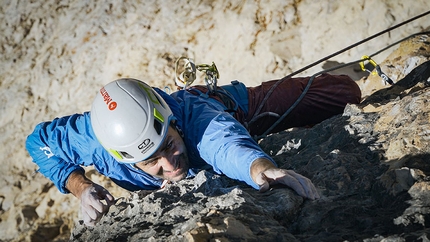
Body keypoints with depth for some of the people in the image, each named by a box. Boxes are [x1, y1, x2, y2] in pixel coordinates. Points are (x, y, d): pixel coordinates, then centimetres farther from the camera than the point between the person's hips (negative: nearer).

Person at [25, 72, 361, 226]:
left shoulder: (196, 117, -53)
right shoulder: (97, 139, -43)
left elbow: (228, 145, -75)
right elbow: (39, 141, -24)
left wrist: (261, 168, -97)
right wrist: (80, 186, -38)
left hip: (233, 106, -3)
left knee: (343, 92, -2)